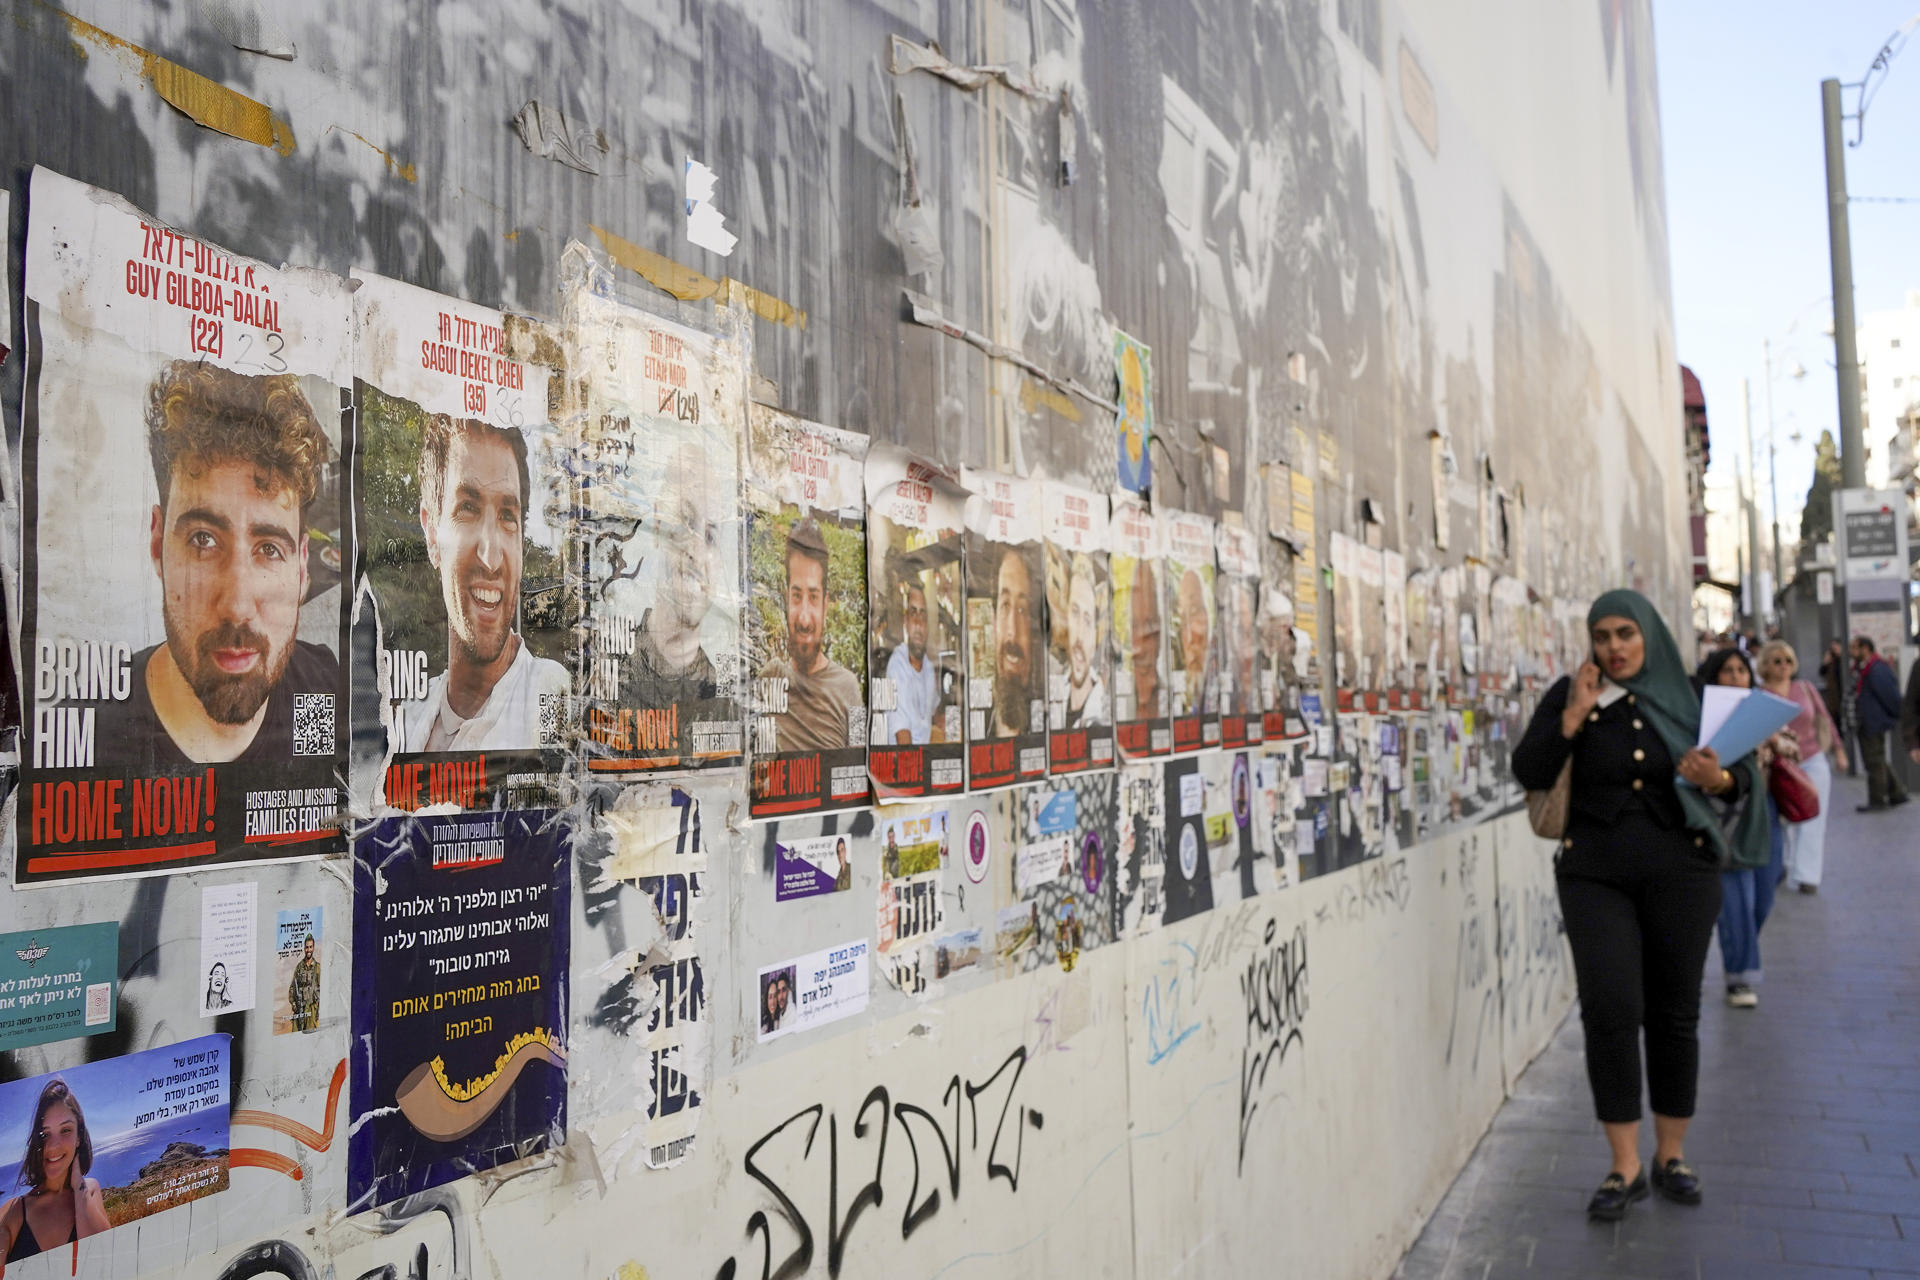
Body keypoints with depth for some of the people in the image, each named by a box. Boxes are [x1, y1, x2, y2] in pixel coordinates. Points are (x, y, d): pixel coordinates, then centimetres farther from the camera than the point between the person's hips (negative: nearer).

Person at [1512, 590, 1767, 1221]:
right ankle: (1625, 1167, 3)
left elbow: (1747, 775, 4)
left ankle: (1671, 1155, 24)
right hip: (1595, 876, -1)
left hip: (1681, 873, 1)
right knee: (1611, 1011, -8)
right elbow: (1528, 772, -8)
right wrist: (1574, 714, -16)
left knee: (1675, 1014, 8)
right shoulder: (1570, 695, 0)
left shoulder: (1690, 698, 3)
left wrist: (1719, 779, -18)